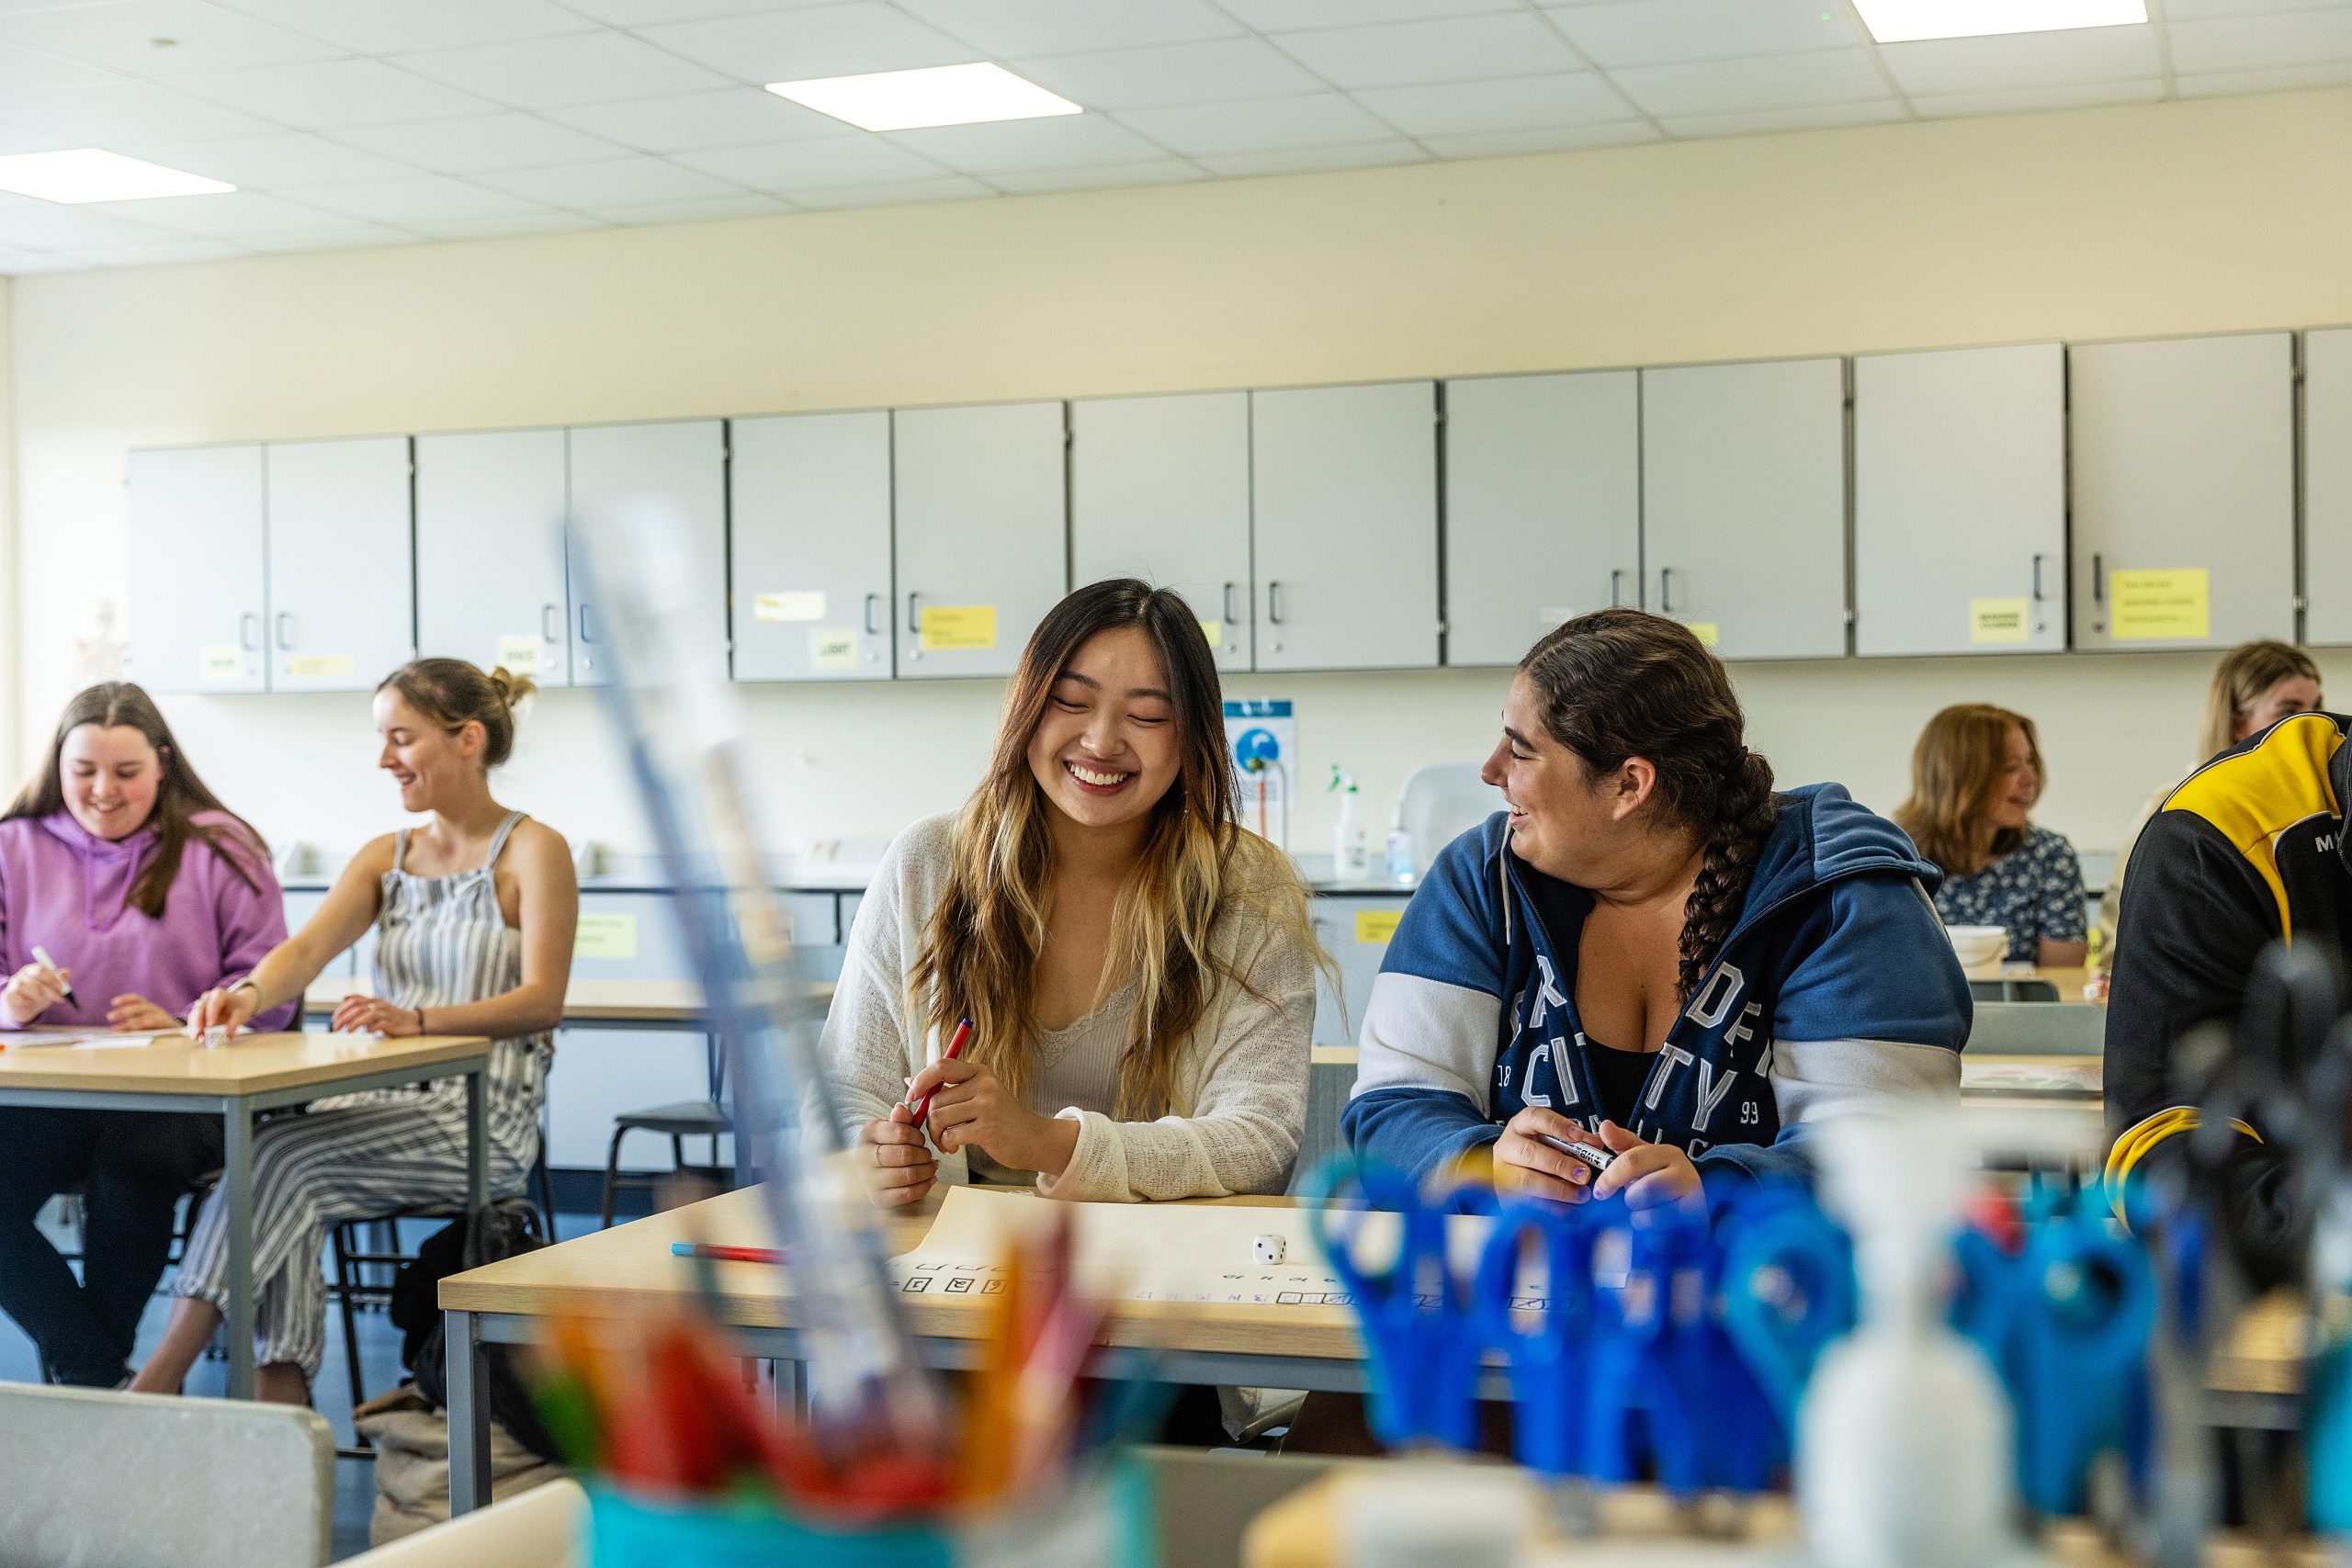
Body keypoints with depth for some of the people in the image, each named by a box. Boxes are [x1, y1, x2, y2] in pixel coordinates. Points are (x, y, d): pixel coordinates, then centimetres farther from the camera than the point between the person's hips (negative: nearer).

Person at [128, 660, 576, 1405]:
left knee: (280, 1158, -27)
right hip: (385, 1105, 5)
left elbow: (543, 1001, -13)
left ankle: (159, 1378, -25)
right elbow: (308, 947, 0)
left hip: (481, 1120, -5)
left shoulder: (532, 851, -1)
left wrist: (418, 1018, -30)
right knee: (287, 1203, -27)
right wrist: (251, 993, -25)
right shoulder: (384, 857, 18)